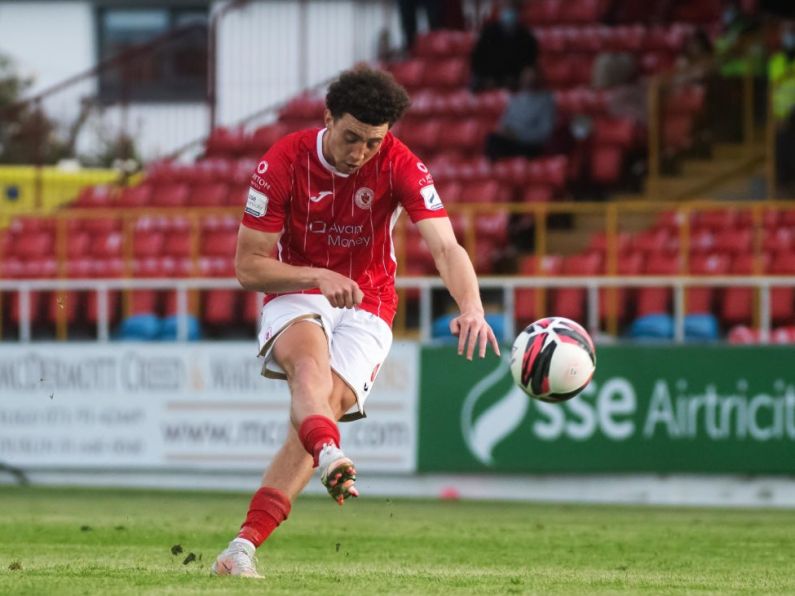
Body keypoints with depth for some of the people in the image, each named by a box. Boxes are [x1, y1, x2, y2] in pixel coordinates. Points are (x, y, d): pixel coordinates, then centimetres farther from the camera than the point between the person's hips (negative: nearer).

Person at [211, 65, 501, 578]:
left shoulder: (401, 166, -13)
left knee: (325, 406, -22)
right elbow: (248, 267, -10)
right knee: (310, 360, -35)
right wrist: (318, 277, -27)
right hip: (297, 295, 0)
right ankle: (332, 459, -65)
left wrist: (471, 307, -45)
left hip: (365, 309, 0)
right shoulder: (284, 162, -13)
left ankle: (244, 546, -26)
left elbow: (446, 247, -25)